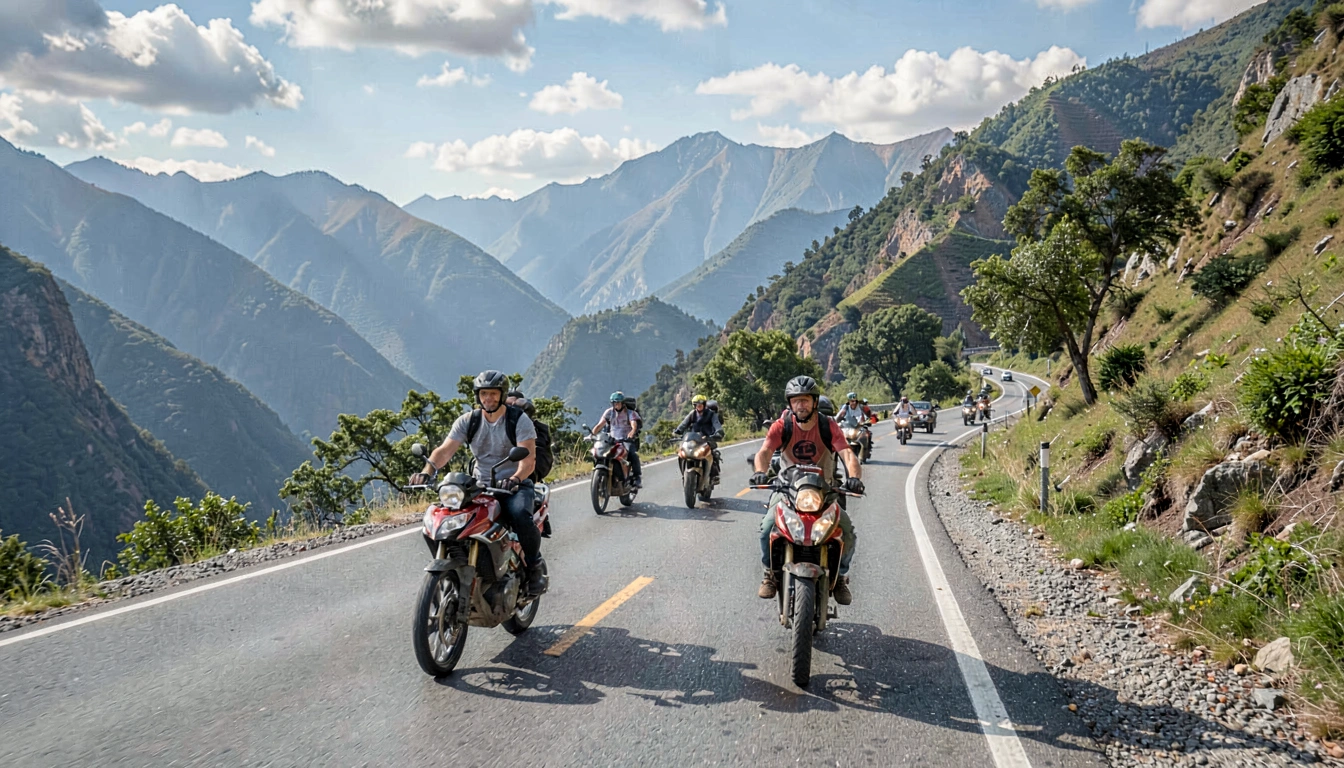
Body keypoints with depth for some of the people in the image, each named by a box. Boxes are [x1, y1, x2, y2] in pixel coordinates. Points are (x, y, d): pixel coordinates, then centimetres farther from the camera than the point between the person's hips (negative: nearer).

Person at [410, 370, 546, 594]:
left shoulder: (519, 420, -6)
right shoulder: (468, 421, 5)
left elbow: (529, 458, -18)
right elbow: (445, 450, -8)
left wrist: (515, 478, -40)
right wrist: (428, 470, -29)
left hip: (515, 485, -3)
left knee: (520, 516, -34)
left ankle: (534, 564, -7)